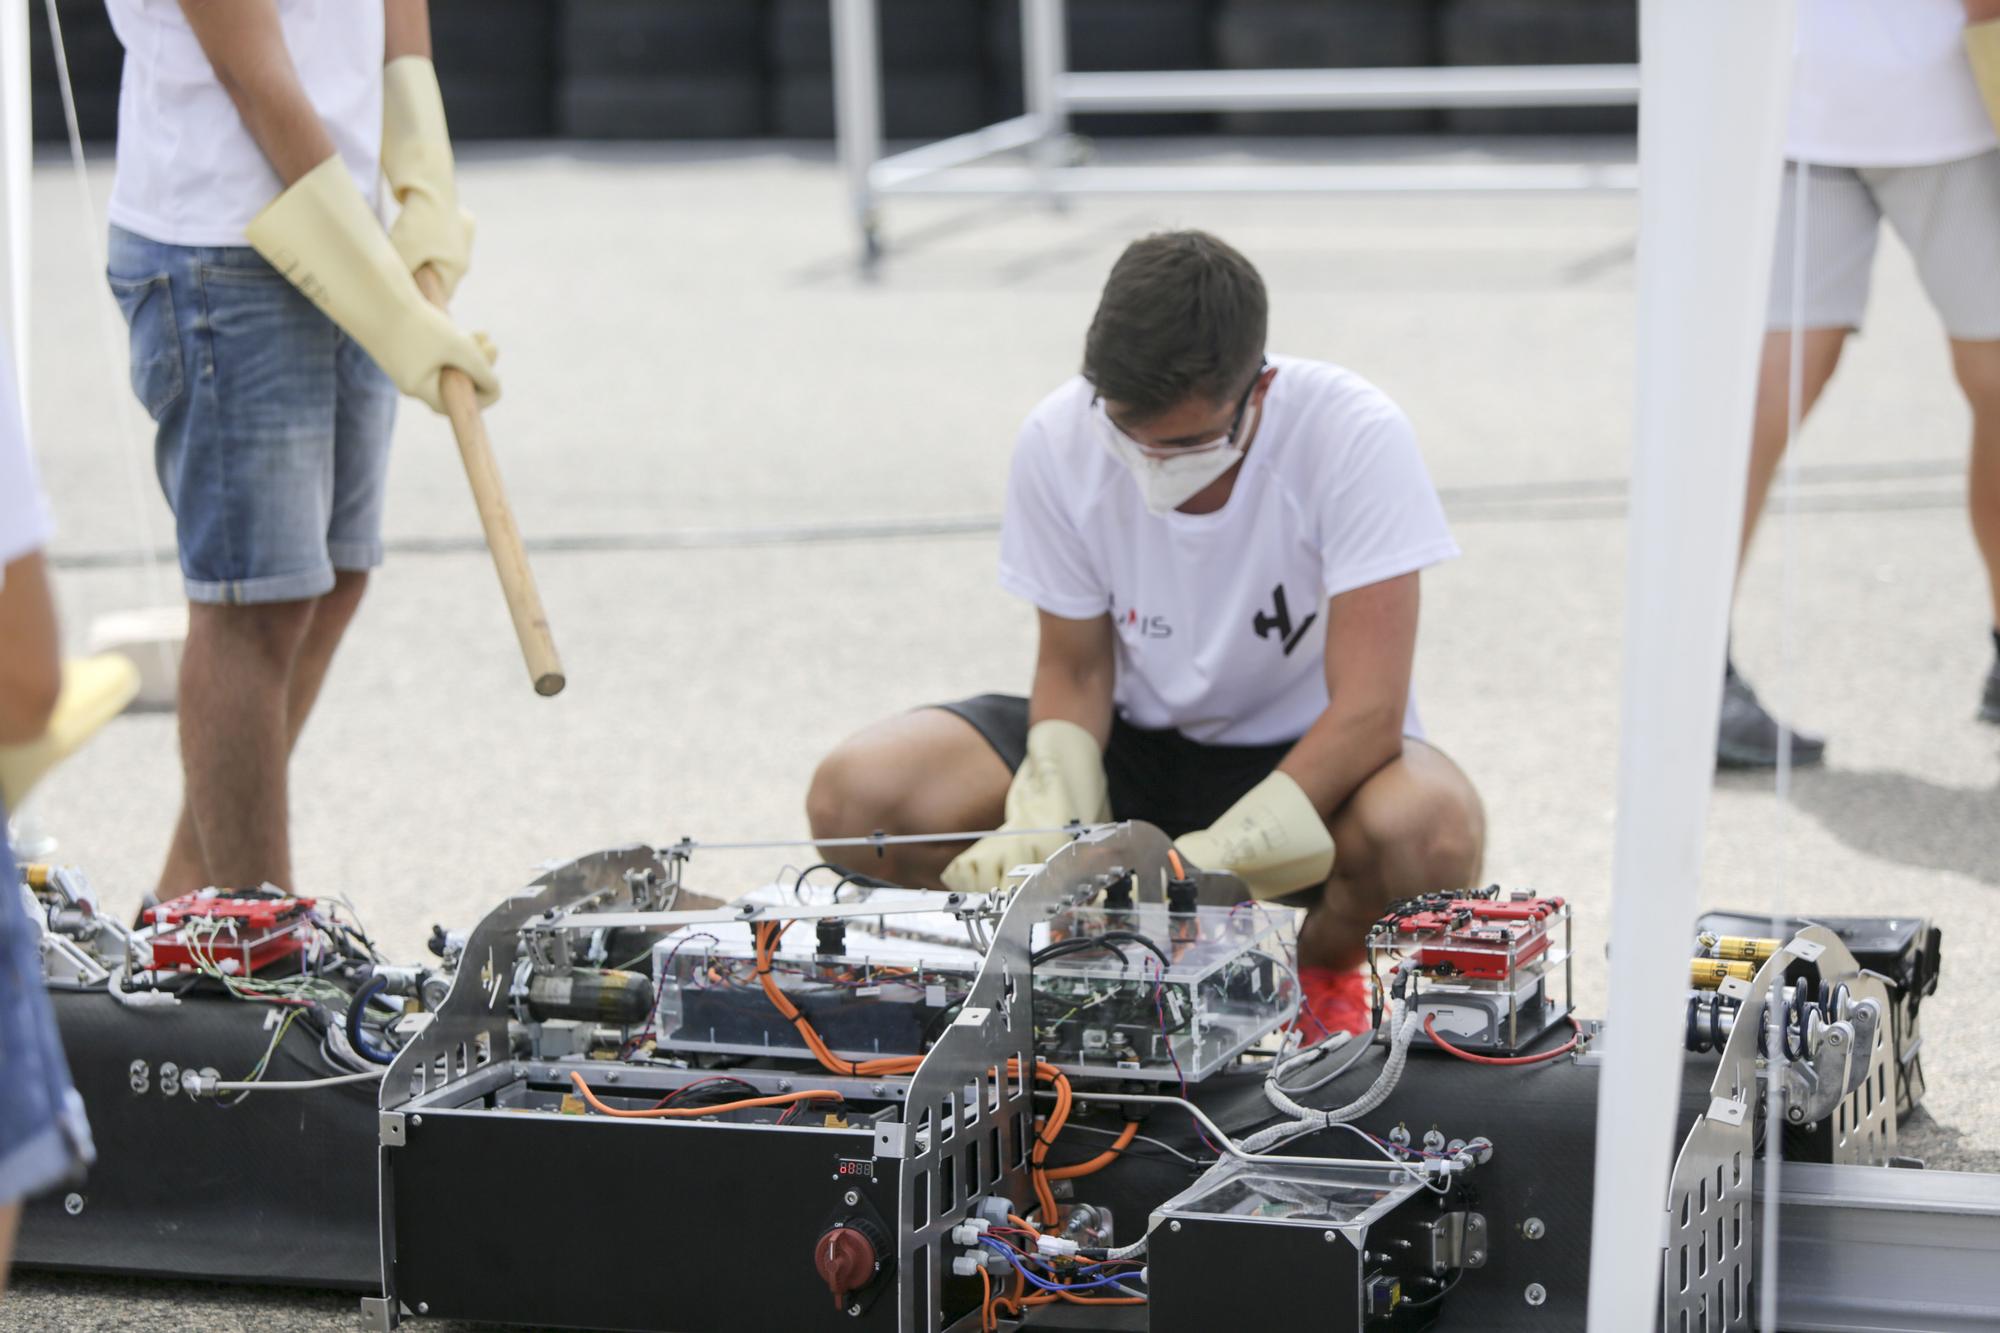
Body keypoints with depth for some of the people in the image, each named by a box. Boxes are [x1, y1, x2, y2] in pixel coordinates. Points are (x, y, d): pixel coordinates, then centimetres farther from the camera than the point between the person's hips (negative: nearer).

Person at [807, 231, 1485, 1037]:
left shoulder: (1355, 437, -26)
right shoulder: (1060, 441, -16)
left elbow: (1369, 711, -28)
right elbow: (1075, 666, -4)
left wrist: (1199, 867, -37)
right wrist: (1050, 822, -25)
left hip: (1307, 756, -3)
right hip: (1135, 738, 3)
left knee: (1433, 829, -39)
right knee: (853, 795, -21)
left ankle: (1322, 970, -1)